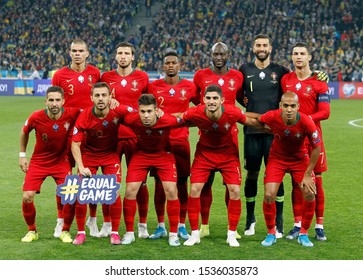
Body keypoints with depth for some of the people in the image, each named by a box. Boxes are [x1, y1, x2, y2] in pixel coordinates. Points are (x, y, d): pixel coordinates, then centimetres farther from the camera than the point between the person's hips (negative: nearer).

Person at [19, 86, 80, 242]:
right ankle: (32, 231, 15)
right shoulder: (36, 117, -18)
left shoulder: (72, 114, -21)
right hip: (38, 162, 0)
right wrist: (22, 155, 6)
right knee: (27, 197, -9)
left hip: (61, 161, 0)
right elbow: (24, 132, 4)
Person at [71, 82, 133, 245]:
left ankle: (115, 232, 6)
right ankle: (81, 233, 8)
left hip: (111, 154, 0)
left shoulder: (119, 111, -23)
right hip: (88, 154, 0)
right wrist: (81, 167, -33)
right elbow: (75, 144, -23)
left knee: (114, 192, -10)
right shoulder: (84, 116, -24)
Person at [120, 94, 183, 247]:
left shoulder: (168, 120, -32)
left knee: (171, 191, -11)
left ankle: (173, 234, 4)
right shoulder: (131, 120, -29)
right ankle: (129, 233, 8)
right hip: (141, 154, 1)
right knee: (130, 190, -7)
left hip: (164, 155, -1)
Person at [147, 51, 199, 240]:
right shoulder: (153, 87, 2)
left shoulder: (189, 87, 4)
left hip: (181, 140, 0)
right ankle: (161, 226, 11)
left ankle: (181, 225, 11)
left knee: (182, 182, 3)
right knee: (159, 183, 3)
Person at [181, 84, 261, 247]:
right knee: (194, 190, -9)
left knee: (235, 191, -9)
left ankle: (232, 234, 8)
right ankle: (194, 234, 6)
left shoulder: (233, 113, -27)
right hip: (204, 153, 0)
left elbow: (250, 122, -8)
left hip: (228, 153, 0)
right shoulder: (194, 114, -27)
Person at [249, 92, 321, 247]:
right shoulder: (272, 117, -29)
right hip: (277, 158, 0)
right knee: (269, 195, -12)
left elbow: (316, 147, -16)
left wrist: (307, 174, -14)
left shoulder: (306, 122, -30)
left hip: (300, 159, 0)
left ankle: (303, 234, 11)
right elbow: (257, 119, -2)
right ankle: (271, 233, 10)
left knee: (309, 195, -10)